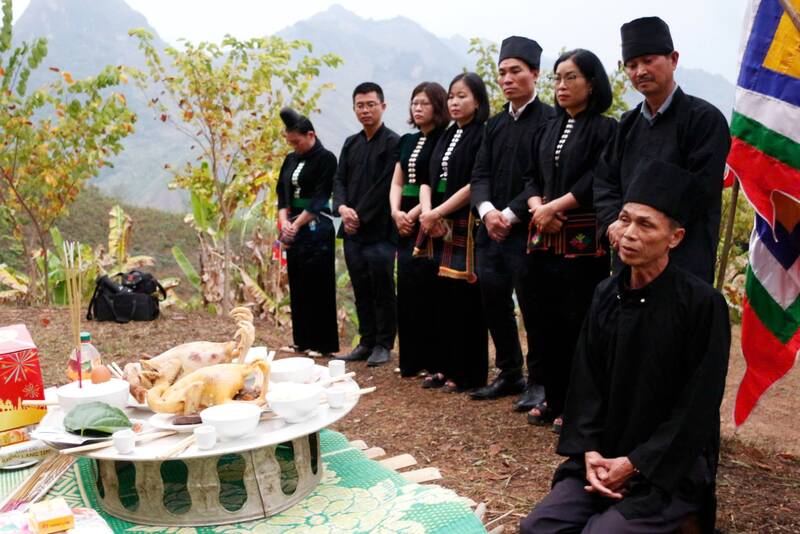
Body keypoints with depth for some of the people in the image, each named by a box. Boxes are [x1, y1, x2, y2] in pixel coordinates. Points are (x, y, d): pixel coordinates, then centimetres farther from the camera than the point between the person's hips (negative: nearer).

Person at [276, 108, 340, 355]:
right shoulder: (290, 160, 14)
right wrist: (284, 222, -5)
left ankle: (323, 343, 4)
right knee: (297, 286, 9)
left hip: (316, 230, -7)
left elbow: (319, 199, -13)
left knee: (317, 286, -4)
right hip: (293, 229, 7)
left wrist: (296, 225, -15)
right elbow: (282, 194, 12)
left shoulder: (325, 159, -6)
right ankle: (302, 341, 18)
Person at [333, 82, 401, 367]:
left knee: (382, 288, -1)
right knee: (361, 290, 10)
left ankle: (383, 344, 10)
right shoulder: (350, 144, 16)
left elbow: (385, 186, -12)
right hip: (352, 230, 6)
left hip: (379, 230, -6)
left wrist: (360, 216, -12)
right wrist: (342, 207, -8)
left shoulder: (393, 143, -6)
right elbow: (339, 180, 11)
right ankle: (366, 342, 20)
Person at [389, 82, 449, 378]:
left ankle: (430, 360, 3)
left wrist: (415, 214, -16)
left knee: (423, 287, -8)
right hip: (406, 222, 7)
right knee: (407, 288, 6)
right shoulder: (407, 141, 16)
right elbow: (397, 183, 13)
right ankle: (411, 359, 15)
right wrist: (396, 212, -5)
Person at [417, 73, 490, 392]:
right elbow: (428, 180, 13)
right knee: (441, 297, 8)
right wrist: (427, 211, -6)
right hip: (439, 229, 7)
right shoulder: (447, 137, 17)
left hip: (467, 227, -7)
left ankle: (468, 374, 6)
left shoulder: (484, 136, -5)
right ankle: (446, 367, 17)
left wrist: (438, 212, -13)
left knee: (465, 299, -3)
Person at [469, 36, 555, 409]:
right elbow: (479, 175, 8)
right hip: (492, 230, 7)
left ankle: (538, 381, 15)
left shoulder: (550, 121, -5)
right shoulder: (494, 125, 15)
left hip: (528, 230, -6)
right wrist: (487, 210, -11)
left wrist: (511, 214, -17)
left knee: (533, 307, 1)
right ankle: (509, 374, 27)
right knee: (494, 305, 11)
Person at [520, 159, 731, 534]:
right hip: (603, 456, 5)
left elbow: (698, 405, -13)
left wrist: (635, 463, -14)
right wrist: (589, 451, -8)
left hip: (670, 465, -4)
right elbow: (585, 382, 5)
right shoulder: (606, 294, 3)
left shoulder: (703, 304, -14)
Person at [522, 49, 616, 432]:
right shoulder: (548, 130, 18)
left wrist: (554, 207, -14)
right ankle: (553, 399, 19)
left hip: (583, 239, -6)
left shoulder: (605, 129, -2)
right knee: (545, 320, 7)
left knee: (578, 322, -3)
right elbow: (531, 177, 14)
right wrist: (537, 207, -6)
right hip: (544, 238, 6)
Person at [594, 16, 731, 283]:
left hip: (684, 260, -5)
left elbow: (699, 191, -13)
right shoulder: (628, 123, 14)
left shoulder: (704, 118, -5)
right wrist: (615, 223, -9)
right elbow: (604, 181, 10)